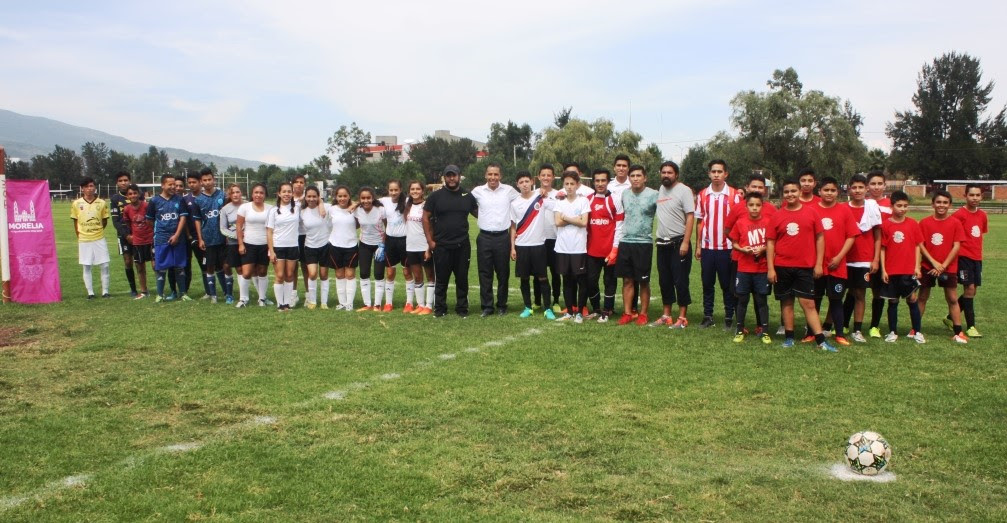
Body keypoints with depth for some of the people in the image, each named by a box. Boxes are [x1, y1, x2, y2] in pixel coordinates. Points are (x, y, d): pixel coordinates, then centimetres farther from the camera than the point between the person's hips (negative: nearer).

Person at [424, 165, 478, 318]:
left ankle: (462, 308, 17)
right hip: (441, 246, -1)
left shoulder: (468, 195, 5)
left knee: (462, 279, 7)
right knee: (441, 279, 6)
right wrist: (430, 241, -3)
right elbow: (426, 218, 1)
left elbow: (478, 213, 15)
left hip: (462, 245, 2)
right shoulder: (436, 196, -1)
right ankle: (440, 308, 16)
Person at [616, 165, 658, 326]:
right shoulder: (625, 194, 8)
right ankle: (627, 313, 13)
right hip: (625, 242, 4)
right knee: (627, 280, 7)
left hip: (644, 243, -4)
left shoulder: (653, 195, -7)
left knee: (643, 281, 4)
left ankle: (643, 314, 14)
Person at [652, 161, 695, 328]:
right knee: (664, 280, 12)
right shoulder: (661, 189, 12)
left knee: (680, 281, -2)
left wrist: (685, 242, -20)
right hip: (662, 243, 7)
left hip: (679, 243, -7)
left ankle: (682, 318, 5)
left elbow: (690, 217, -14)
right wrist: (658, 237, 10)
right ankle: (666, 315, 21)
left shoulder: (684, 190, -9)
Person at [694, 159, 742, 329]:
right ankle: (707, 316, 16)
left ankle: (729, 317, 13)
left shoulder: (734, 195, -3)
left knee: (728, 284, 4)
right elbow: (699, 222, 9)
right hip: (707, 247, 3)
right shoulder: (702, 195, 6)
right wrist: (698, 246, 6)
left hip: (727, 247, -2)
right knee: (707, 283, 7)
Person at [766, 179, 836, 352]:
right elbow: (770, 242, 3)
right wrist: (770, 268, -2)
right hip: (782, 267, 1)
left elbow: (819, 238, 4)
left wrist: (819, 263, 0)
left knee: (808, 303, -2)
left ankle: (821, 341, 0)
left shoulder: (811, 212, 1)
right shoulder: (777, 216, 3)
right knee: (787, 302, 9)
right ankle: (789, 338, 18)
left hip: (805, 267, -1)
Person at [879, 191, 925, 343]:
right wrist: (883, 269, -3)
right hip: (891, 271, 0)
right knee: (893, 301, 8)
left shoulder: (913, 224, 1)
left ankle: (917, 332, 11)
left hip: (909, 270, 0)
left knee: (912, 299, 2)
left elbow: (917, 246, 5)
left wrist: (917, 267, -1)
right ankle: (893, 332, 16)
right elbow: (882, 248, 0)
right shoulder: (886, 225, -2)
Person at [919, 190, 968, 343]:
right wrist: (933, 262, -13)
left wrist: (943, 265, -12)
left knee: (952, 299, 2)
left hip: (948, 268, -1)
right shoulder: (924, 223, -2)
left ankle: (958, 333, 7)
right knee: (922, 297, 8)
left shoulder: (955, 223, -3)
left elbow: (956, 246, -6)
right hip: (927, 266, 1)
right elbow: (920, 245, -4)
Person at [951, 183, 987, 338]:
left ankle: (951, 318, 25)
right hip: (964, 257, -7)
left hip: (977, 257, 7)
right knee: (969, 289, -9)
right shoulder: (959, 214, -11)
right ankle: (971, 327, -1)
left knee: (972, 291, 10)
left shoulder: (982, 215, 9)